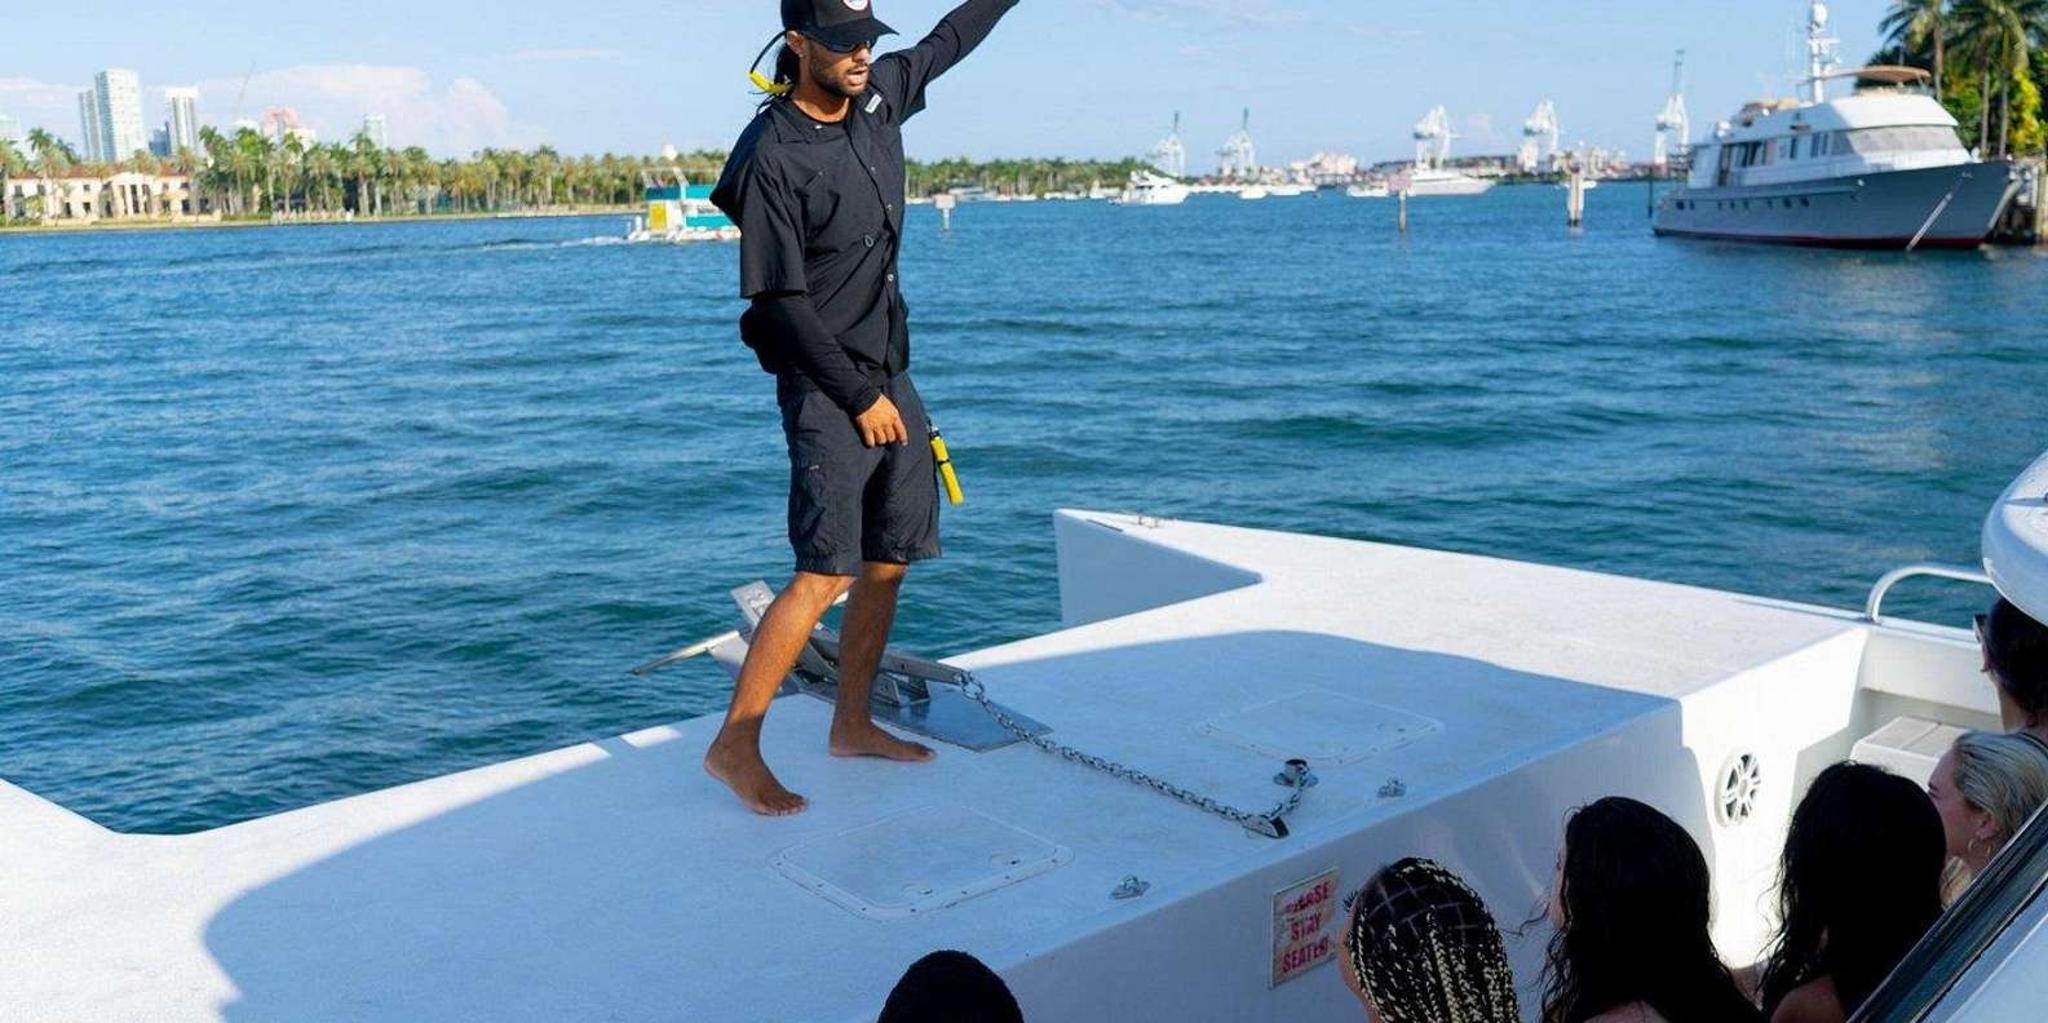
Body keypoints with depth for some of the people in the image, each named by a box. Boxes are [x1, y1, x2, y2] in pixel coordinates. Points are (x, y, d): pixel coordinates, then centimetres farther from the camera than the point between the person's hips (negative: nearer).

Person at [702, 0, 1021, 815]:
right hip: (825, 388, -8)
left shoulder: (880, 95, 4)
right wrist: (860, 398, -15)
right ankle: (735, 746, -4)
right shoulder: (772, 156, -17)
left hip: (889, 375, 8)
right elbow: (781, 303, -17)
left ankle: (852, 725, 24)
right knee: (826, 573, -13)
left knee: (889, 562, 11)